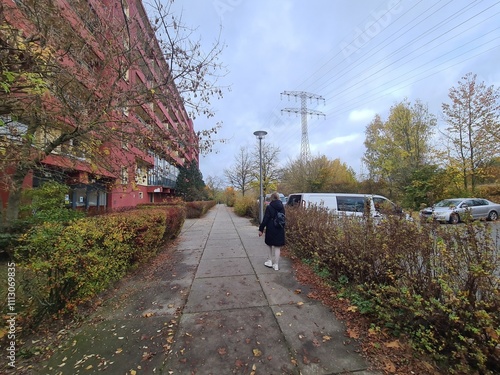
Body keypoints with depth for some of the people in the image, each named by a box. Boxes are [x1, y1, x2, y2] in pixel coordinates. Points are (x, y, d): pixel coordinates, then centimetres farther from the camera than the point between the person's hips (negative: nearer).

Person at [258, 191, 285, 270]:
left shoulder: (269, 207, -13)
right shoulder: (282, 207, 1)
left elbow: (265, 219, -13)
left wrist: (261, 229, -8)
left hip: (271, 230, -3)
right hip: (280, 230, 3)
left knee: (270, 245, 18)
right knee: (277, 247, 9)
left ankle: (270, 261, 23)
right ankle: (276, 265, 15)